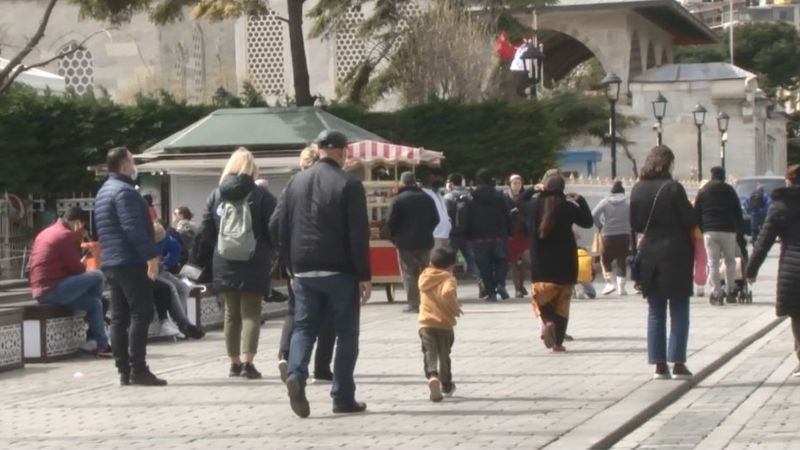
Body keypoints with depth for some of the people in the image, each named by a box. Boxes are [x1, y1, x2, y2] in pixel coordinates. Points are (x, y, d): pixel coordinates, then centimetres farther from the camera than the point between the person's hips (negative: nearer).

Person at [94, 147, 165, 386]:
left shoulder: (103, 192, 20)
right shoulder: (124, 191, -13)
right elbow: (133, 228, -22)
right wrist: (151, 255, -22)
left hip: (110, 263, 10)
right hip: (131, 262, -10)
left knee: (119, 317, 7)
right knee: (141, 314, -9)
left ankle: (124, 371, 7)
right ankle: (138, 370, -14)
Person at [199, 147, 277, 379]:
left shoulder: (216, 196, 2)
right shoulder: (261, 196, -8)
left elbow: (207, 232, 4)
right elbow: (273, 230, -7)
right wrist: (268, 251, 11)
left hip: (224, 264, 3)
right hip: (253, 264, -3)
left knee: (231, 313, 14)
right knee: (251, 313, -1)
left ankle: (234, 362, 17)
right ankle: (247, 361, -14)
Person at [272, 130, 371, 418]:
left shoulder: (296, 183, 7)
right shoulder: (349, 185, -8)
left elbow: (279, 227, 9)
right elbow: (359, 234, -12)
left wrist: (291, 268, 15)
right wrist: (364, 276, -7)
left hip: (304, 271, 4)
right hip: (340, 272, -4)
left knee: (303, 327, 9)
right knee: (346, 333, 6)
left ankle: (296, 373, -18)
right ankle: (343, 397, 6)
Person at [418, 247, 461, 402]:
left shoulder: (424, 277, 9)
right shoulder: (448, 279, -9)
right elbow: (447, 292, -29)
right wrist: (455, 307, -14)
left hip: (426, 324, 2)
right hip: (444, 323, -2)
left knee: (430, 353, -5)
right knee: (444, 354, 15)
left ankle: (432, 376, -33)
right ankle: (446, 384, 30)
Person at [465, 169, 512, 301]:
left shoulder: (473, 199, -4)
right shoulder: (499, 197, 2)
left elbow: (468, 220, -3)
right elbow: (506, 217, 4)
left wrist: (469, 236, 2)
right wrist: (508, 233, 9)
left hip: (480, 237, -1)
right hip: (499, 236, 1)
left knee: (485, 266, 4)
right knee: (501, 260, 13)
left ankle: (491, 292, 0)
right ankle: (500, 284, -10)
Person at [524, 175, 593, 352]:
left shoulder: (533, 205, -2)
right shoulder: (568, 207, -6)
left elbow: (527, 228, 8)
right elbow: (588, 222, 7)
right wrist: (580, 201, 15)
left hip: (540, 262, 1)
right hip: (565, 262, -1)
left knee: (542, 298, 12)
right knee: (562, 302, 7)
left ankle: (547, 321, -20)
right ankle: (558, 342, 3)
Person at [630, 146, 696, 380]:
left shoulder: (638, 189, 1)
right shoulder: (673, 188, -13)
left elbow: (635, 224, 8)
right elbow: (690, 221, -11)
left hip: (649, 256, 4)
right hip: (676, 254, -4)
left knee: (655, 312, 10)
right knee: (679, 311, 4)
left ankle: (659, 364, 8)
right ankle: (678, 363, 0)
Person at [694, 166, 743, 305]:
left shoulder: (703, 192, 9)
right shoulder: (729, 190, 7)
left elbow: (696, 214, 8)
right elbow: (738, 212, 7)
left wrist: (700, 229, 14)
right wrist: (738, 228, 14)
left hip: (709, 231, 0)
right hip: (728, 230, 0)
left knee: (713, 263, 2)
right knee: (730, 261, 13)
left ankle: (717, 293, -4)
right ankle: (730, 291, 9)